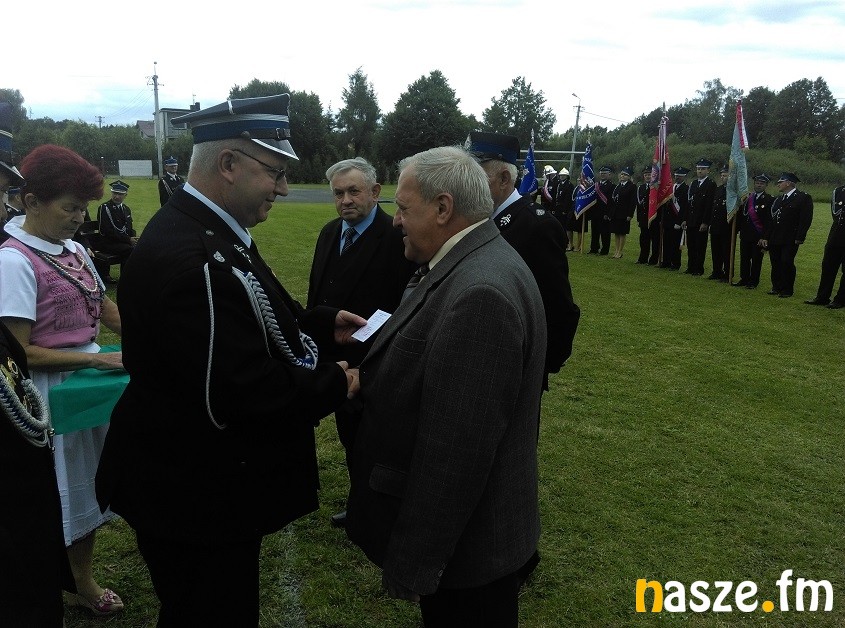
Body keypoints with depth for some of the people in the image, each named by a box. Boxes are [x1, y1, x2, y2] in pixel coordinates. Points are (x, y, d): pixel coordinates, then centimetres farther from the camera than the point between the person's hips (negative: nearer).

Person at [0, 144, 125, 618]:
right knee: (54, 500, 8)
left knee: (88, 487, 20)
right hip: (49, 394, -7)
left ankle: (84, 583, 40)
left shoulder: (73, 249, 3)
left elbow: (107, 309, 10)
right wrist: (97, 359, -20)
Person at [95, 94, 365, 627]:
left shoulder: (215, 231, 4)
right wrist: (335, 385, -17)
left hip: (214, 482, 10)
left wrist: (325, 326, 5)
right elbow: (244, 390, -32)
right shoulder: (185, 254, -29)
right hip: (194, 497, -10)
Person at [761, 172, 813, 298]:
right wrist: (765, 237, 12)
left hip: (790, 240, -6)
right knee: (775, 263, 8)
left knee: (787, 263, -6)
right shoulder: (778, 200, 18)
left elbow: (806, 219, -10)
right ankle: (776, 287, 20)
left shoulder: (803, 197, -4)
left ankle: (787, 290, 5)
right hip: (775, 239, 6)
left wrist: (799, 237, -16)